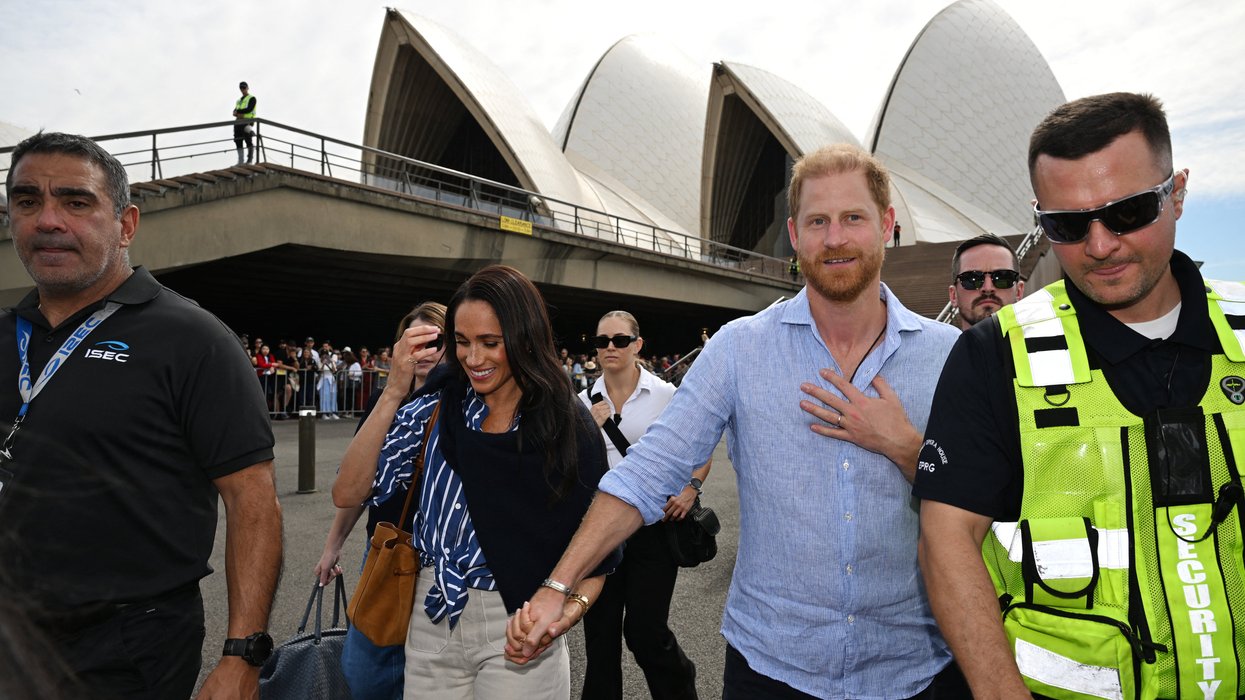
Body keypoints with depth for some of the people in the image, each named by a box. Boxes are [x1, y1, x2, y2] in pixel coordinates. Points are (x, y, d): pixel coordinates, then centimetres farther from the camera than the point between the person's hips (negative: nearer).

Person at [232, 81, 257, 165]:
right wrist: (238, 114, -6)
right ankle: (240, 161, 2)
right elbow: (234, 112, 18)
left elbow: (249, 109, -10)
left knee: (249, 141, -9)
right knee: (238, 142, 1)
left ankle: (250, 160, -8)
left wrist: (238, 111, -4)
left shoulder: (252, 98, 5)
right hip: (238, 122, 7)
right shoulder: (239, 100, 27)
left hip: (247, 122, -7)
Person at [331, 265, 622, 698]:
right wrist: (394, 392, -19)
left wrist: (570, 609, -24)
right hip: (433, 621, 3)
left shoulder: (569, 427, -9)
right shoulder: (437, 409, -5)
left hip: (519, 628, -2)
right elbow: (347, 495, -12)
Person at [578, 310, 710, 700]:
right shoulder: (584, 402, 2)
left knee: (644, 631, 2)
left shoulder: (666, 395, -4)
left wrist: (691, 488, -10)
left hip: (654, 524, -3)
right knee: (600, 631, 10)